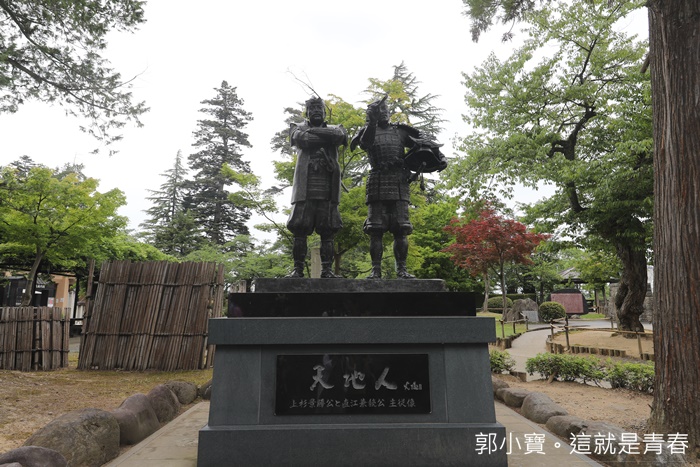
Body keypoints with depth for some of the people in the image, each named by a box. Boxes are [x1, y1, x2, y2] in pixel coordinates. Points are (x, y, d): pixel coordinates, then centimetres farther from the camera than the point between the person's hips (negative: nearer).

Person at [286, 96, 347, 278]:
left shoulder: (334, 128, 20)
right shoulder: (298, 128, 17)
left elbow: (340, 136, -5)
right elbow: (303, 140, -6)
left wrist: (314, 131, 0)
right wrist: (327, 138, 0)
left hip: (328, 188, 1)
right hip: (304, 187, -1)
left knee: (327, 231, -2)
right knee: (299, 229, -5)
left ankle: (327, 270, 1)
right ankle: (298, 269, 0)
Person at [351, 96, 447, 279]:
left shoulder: (400, 131, 19)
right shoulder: (368, 131, 13)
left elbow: (422, 142, 16)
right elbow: (365, 143, -11)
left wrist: (438, 154, -1)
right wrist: (372, 121, -24)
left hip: (399, 184, 1)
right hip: (377, 184, -1)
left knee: (401, 230, -3)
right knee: (375, 230, -4)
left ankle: (401, 269, 1)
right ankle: (376, 269, 0)